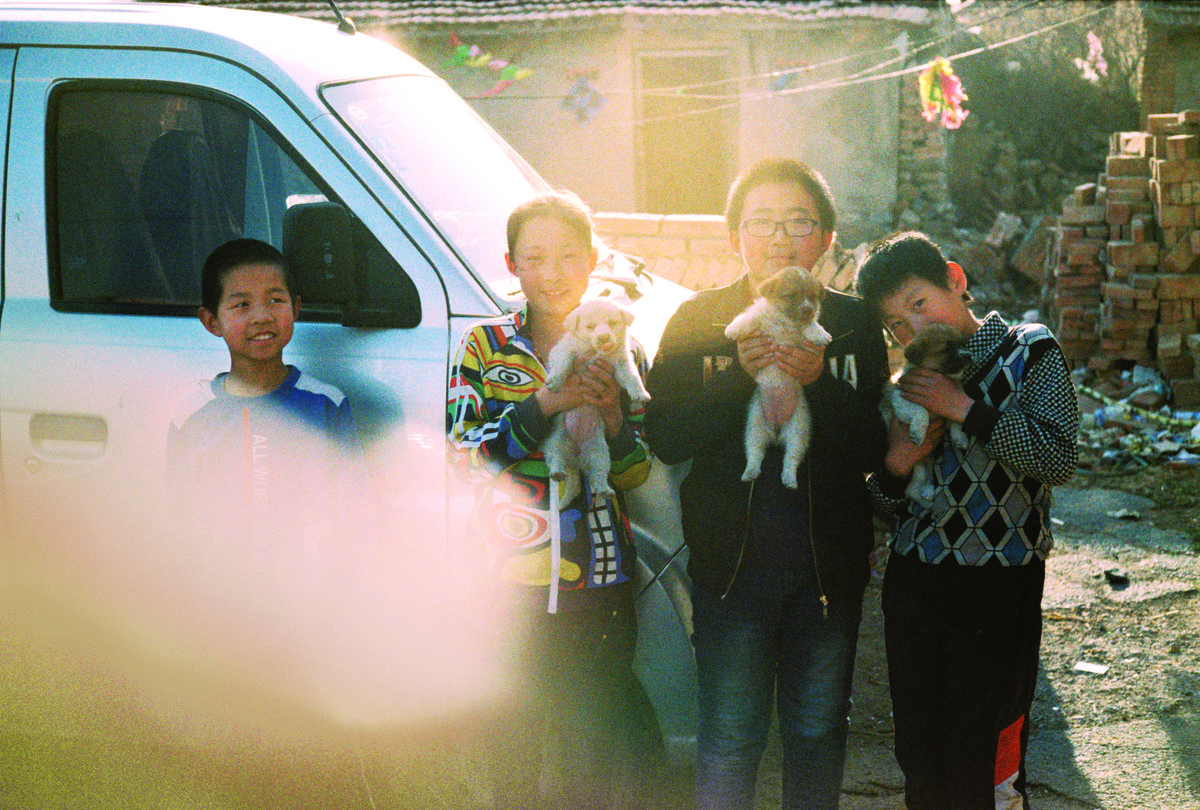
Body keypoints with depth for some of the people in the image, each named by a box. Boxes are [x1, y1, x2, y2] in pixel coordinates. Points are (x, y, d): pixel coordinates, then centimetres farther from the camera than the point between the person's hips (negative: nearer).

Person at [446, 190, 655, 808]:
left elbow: (636, 474, 4)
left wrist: (610, 414, -16)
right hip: (510, 578, -1)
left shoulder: (619, 351, 6)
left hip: (599, 583, 1)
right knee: (514, 735, 8)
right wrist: (546, 403, -21)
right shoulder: (485, 347, 3)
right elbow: (466, 452, -10)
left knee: (599, 750, 4)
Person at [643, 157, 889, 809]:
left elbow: (875, 451, -5)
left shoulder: (854, 326, 2)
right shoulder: (698, 322, -1)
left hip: (829, 563, 2)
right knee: (730, 737, 5)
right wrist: (740, 376, -22)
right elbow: (664, 438, -10)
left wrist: (820, 383, -21)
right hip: (732, 560, -2)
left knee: (818, 730, 15)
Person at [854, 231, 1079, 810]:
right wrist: (895, 464, -4)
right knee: (919, 761, 11)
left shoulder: (1029, 351, -1)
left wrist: (966, 409, -18)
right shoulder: (912, 384, 14)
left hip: (998, 586, -5)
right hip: (912, 582, 5)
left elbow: (1058, 459, -15)